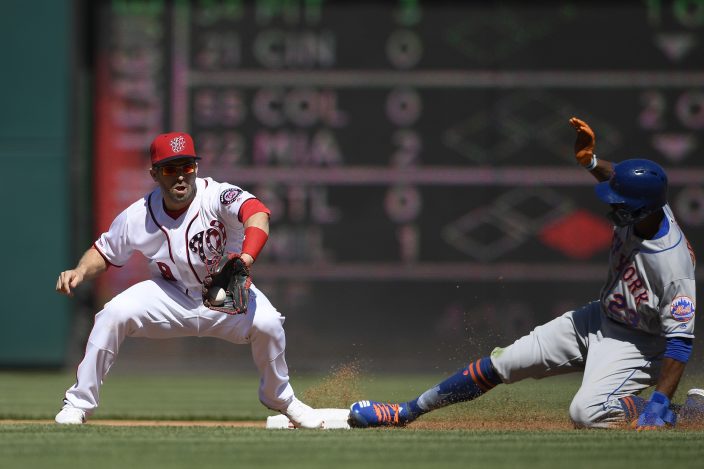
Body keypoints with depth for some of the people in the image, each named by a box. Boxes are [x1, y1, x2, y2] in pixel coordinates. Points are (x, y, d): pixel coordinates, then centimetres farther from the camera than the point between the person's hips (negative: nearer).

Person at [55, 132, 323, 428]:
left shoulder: (217, 196, -25)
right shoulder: (139, 215, -14)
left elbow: (256, 213, -46)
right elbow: (105, 252, 2)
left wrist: (245, 258, -66)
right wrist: (80, 272, -21)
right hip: (171, 298, 2)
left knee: (266, 322, -30)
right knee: (114, 314, -22)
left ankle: (280, 397, 1)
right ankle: (79, 402, -8)